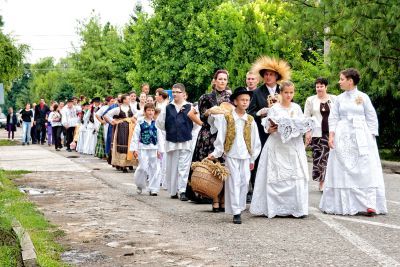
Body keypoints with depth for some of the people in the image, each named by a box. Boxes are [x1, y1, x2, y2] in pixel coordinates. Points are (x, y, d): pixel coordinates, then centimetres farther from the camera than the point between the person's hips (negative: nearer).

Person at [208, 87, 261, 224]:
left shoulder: (250, 120, 6)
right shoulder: (226, 118, -1)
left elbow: (255, 140, 10)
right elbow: (220, 137, 1)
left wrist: (253, 158, 10)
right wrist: (216, 153, 0)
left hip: (246, 156, 3)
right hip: (231, 155, -3)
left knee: (244, 182, 4)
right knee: (234, 183, -3)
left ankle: (240, 207, 17)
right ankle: (236, 212, -2)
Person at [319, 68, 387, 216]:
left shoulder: (363, 97, 2)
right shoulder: (340, 98, 8)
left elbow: (372, 118, 3)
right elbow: (333, 118, 6)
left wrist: (371, 136, -5)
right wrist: (331, 136, -5)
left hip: (361, 138, -2)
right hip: (343, 138, 2)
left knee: (365, 170, -6)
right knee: (342, 171, 3)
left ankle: (368, 205, -7)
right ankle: (342, 204, 9)